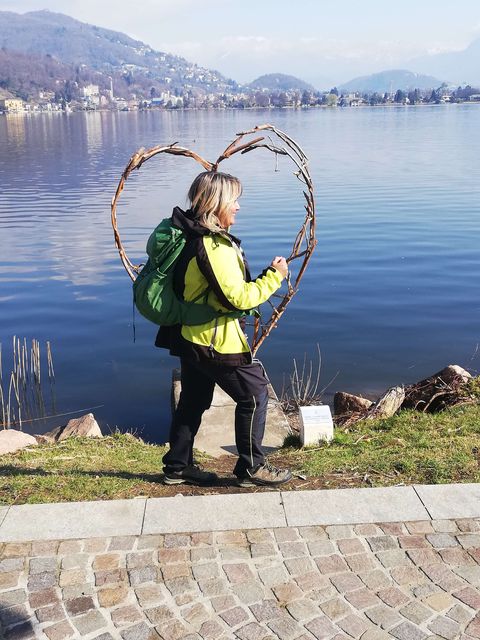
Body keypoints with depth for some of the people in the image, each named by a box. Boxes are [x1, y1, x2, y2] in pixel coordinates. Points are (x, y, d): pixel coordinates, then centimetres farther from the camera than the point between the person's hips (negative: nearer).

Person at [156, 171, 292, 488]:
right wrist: (274, 276, -16)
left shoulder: (191, 236, 7)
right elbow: (238, 298, -25)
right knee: (254, 394, 4)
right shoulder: (215, 247, -24)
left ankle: (178, 466, 30)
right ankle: (251, 467, 13)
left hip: (191, 335, 10)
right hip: (217, 342, -10)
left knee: (194, 400, 19)